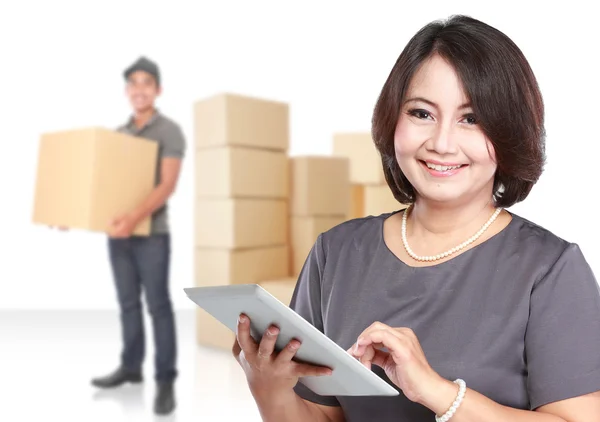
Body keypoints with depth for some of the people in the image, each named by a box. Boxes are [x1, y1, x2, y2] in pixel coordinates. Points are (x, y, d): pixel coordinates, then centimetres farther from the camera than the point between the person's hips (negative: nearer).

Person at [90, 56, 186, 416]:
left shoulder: (169, 131, -5)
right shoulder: (118, 134, 14)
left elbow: (168, 186, -16)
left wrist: (135, 218, -30)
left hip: (152, 233, -6)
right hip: (118, 231, 6)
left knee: (158, 305, -2)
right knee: (128, 303, 14)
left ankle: (166, 381, 5)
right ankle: (131, 367, 27)